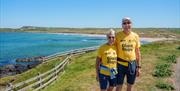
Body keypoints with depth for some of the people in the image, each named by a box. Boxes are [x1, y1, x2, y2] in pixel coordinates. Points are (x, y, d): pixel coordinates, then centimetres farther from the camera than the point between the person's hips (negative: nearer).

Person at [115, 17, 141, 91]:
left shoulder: (135, 36, 0)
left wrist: (138, 66, 4)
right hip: (120, 64, -2)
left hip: (132, 64, 3)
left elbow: (137, 52, 6)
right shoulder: (118, 35, -8)